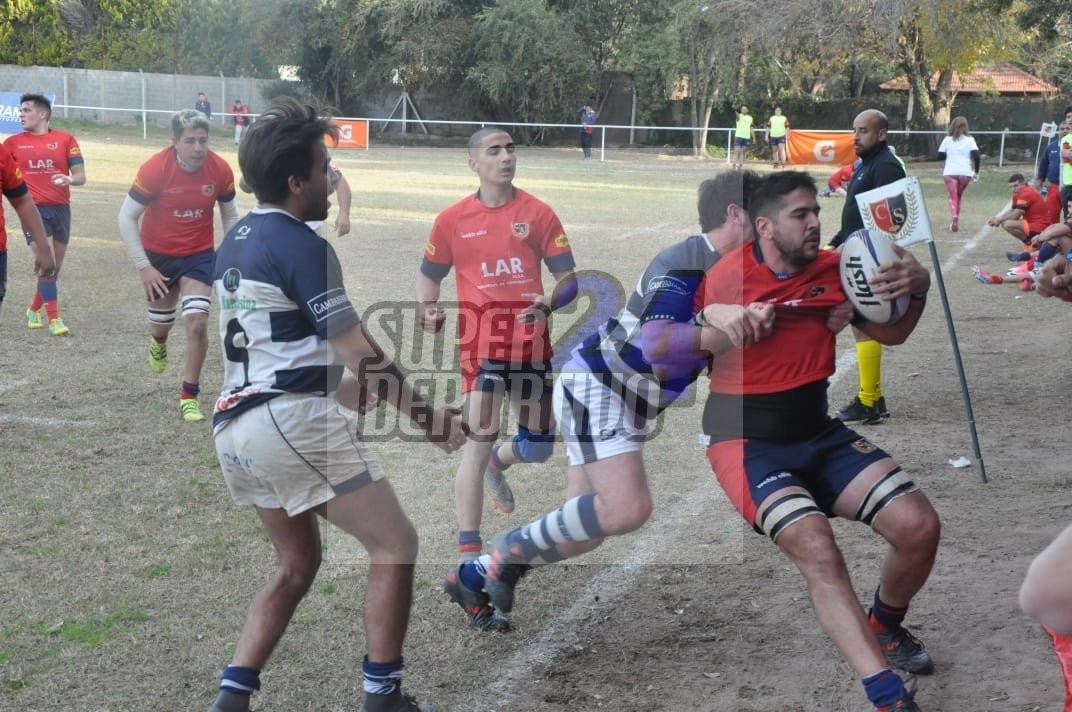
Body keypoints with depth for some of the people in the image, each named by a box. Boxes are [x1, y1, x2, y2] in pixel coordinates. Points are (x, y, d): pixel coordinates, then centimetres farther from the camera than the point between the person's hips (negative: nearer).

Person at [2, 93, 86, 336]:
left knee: (55, 266, 11)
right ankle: (54, 318, -9)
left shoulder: (65, 139, 1)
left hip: (60, 208, 2)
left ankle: (34, 310, 31)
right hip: (33, 208, -2)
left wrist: (69, 179, -20)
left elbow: (80, 176, 0)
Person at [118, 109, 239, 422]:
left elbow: (230, 215, 3)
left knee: (197, 322, -14)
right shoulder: (155, 167, -22)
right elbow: (127, 217, -15)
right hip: (159, 255, 0)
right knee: (160, 324, 15)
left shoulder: (220, 170, -15)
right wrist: (143, 266, -18)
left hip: (200, 255, 0)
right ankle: (159, 343, 55)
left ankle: (189, 395, 2)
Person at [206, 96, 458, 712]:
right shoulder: (302, 246, -12)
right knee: (395, 545, 3)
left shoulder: (235, 245, 15)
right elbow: (362, 358, -13)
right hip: (292, 421, -9)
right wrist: (428, 415, -4)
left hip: (235, 425, 9)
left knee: (298, 566, 21)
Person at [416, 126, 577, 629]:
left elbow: (568, 279, 2)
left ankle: (496, 464, 49)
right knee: (479, 441, -13)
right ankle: (468, 564, -9)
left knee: (537, 448, 10)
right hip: (481, 343, -2)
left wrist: (549, 303, -20)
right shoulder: (452, 220, 3)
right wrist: (428, 310, -7)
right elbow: (429, 275, 14)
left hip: (532, 343, 2)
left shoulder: (538, 213, 3)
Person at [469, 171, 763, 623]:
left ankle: (476, 575, 20)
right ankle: (512, 550, -6)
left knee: (588, 525, 8)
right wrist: (721, 329, -41)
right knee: (628, 508, -24)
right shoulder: (683, 263, -20)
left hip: (628, 401, 10)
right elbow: (654, 343, -32)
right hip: (595, 386, -10)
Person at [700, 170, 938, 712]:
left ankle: (884, 627, 22)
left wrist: (917, 289, -7)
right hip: (747, 442, -5)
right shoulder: (725, 277, -11)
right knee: (819, 552, -29)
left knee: (920, 526, -10)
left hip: (819, 435, 5)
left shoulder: (832, 269, 1)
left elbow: (889, 333, 12)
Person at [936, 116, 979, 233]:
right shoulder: (969, 140, 3)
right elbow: (976, 156, -7)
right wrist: (976, 171, 2)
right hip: (965, 173, 1)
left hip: (949, 173, -1)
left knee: (952, 197, -3)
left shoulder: (947, 140, 6)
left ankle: (954, 217, -28)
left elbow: (940, 156, 3)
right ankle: (956, 221, 21)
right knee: (958, 196, 19)